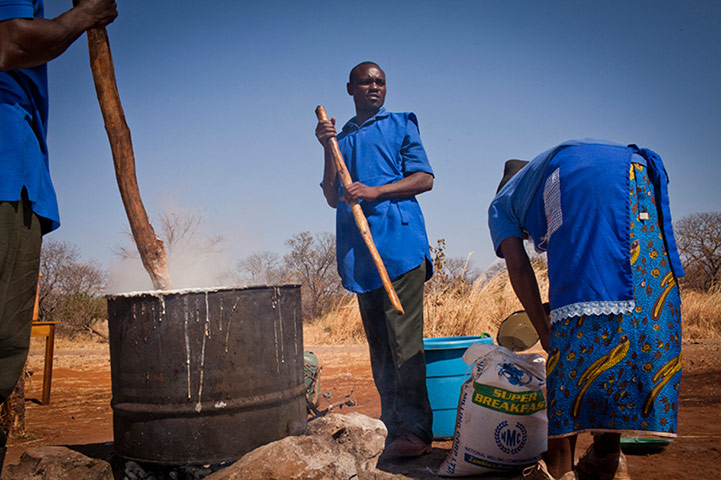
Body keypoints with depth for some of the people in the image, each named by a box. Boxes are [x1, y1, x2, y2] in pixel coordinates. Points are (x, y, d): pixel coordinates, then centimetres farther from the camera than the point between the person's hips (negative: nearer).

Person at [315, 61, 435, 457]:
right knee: (378, 346, 7)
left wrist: (375, 191, -10)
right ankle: (392, 427, 15)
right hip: (359, 252, 4)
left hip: (400, 243, -4)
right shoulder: (342, 137, 23)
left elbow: (424, 178, 3)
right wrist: (328, 150, 5)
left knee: (404, 340, -10)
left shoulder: (401, 125, 14)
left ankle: (415, 429, -6)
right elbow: (332, 198, 16)